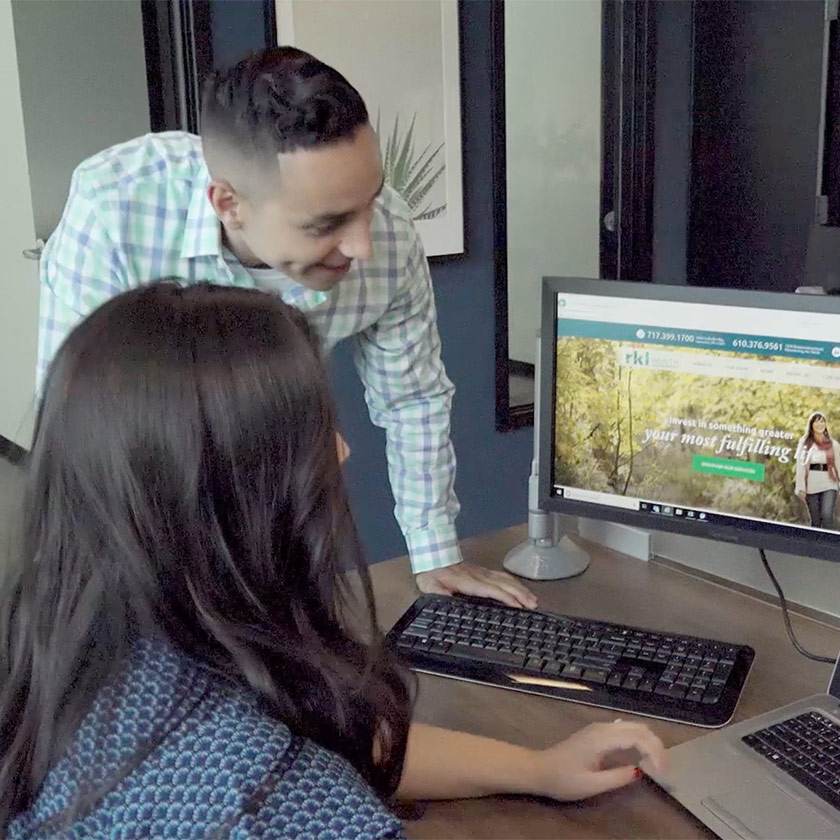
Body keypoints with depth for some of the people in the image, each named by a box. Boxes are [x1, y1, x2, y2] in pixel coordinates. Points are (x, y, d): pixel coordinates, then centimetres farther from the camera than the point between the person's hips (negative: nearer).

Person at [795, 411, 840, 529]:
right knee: (815, 520, 3)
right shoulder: (805, 443, 7)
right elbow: (800, 466, 4)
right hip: (812, 486, 0)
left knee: (827, 516, -18)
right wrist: (801, 488, -2)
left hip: (829, 485, 0)